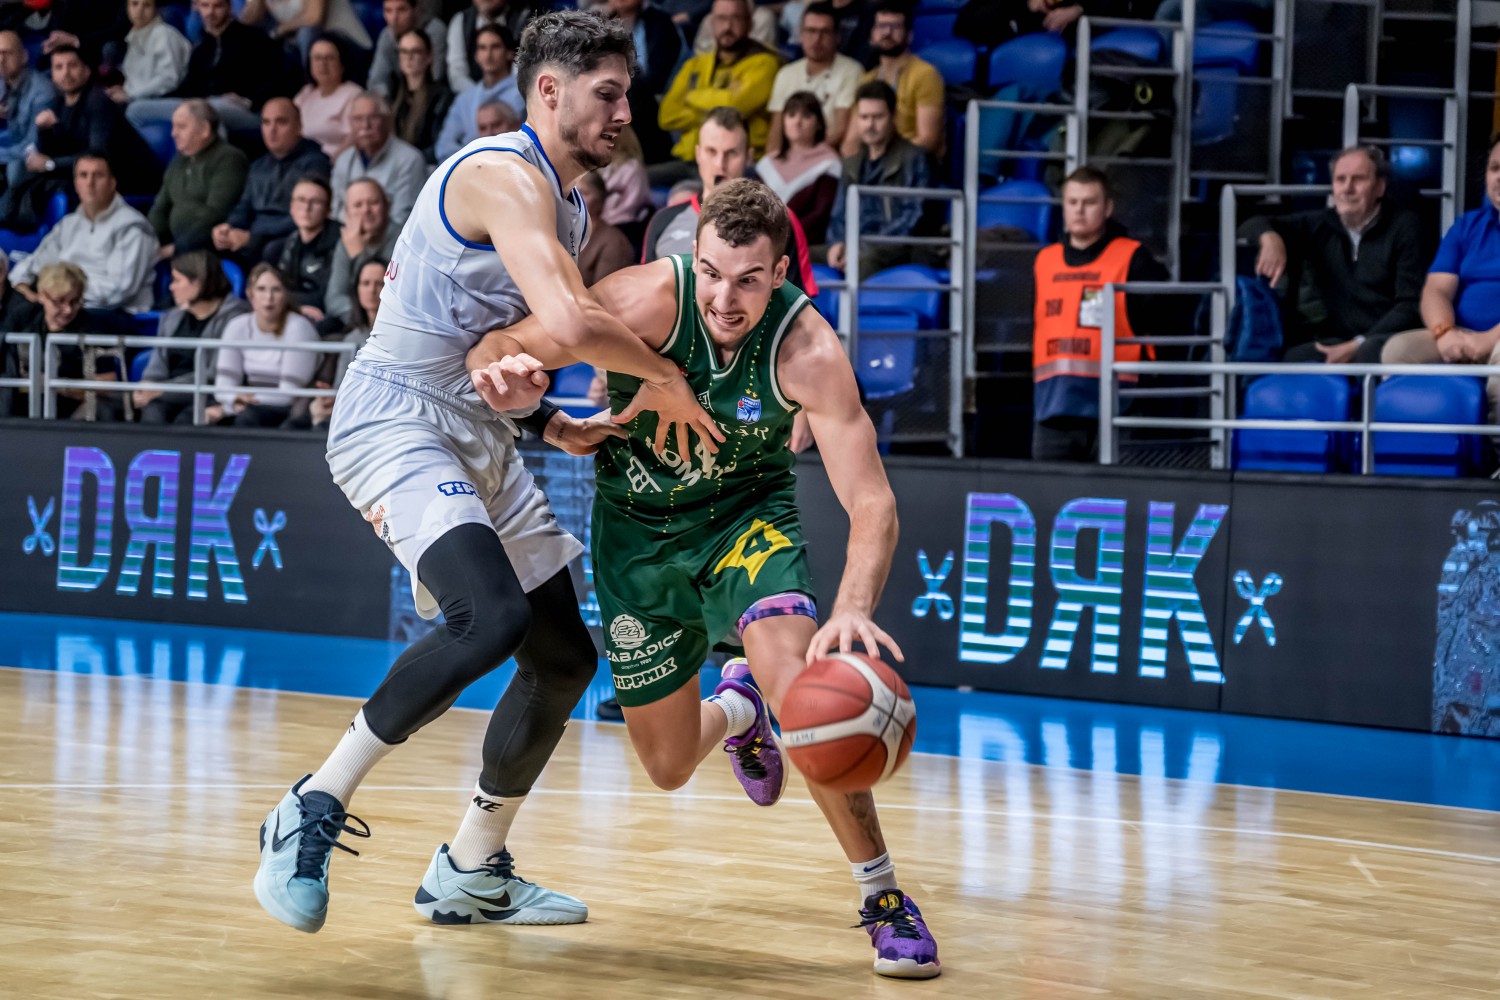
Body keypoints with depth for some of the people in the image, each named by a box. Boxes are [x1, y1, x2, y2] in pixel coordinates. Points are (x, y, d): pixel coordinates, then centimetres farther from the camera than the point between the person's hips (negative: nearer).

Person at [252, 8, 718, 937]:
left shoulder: (567, 204, 15)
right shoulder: (506, 175, -18)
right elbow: (571, 322, -32)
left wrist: (556, 429, 18)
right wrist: (666, 378, -18)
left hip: (478, 436, 10)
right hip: (395, 423, -10)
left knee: (565, 657, 10)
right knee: (492, 616, -31)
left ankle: (471, 871, 24)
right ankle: (314, 809, -20)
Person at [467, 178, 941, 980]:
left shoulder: (807, 352, -30)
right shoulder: (650, 300, -29)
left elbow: (872, 503, -30)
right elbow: (500, 347, -22)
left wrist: (854, 608, -49)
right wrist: (502, 371, -48)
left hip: (746, 514, -2)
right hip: (636, 527, 2)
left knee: (802, 690, -30)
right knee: (669, 767, 11)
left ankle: (884, 897, -14)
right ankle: (735, 710, 50)